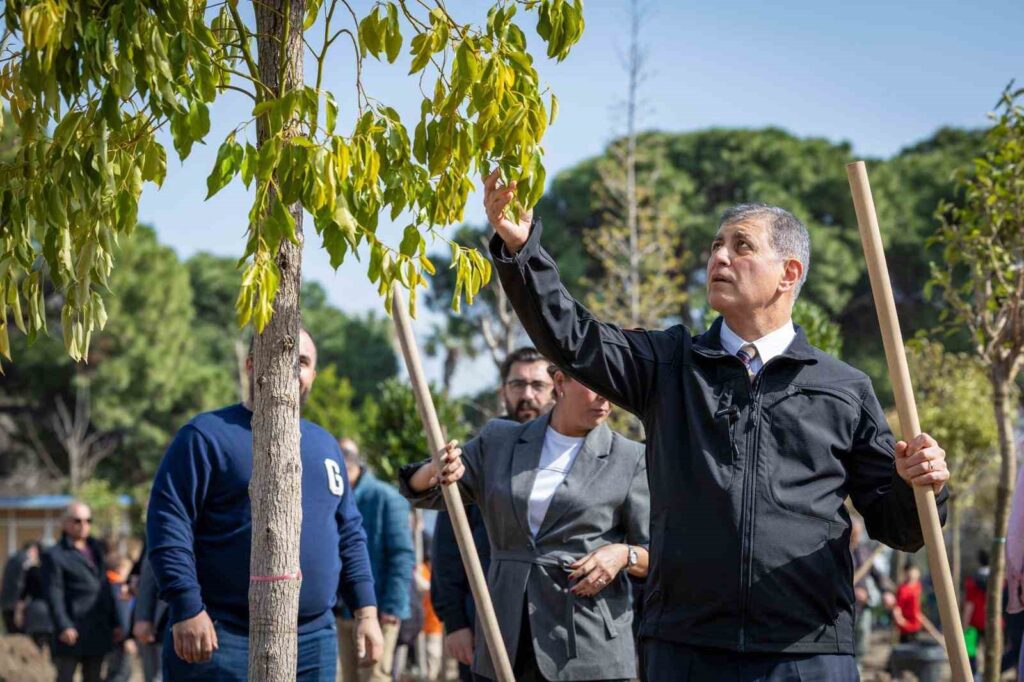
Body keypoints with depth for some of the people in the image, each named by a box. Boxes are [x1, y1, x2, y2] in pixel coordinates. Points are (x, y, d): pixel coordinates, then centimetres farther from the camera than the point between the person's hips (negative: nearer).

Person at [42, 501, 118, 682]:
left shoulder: (98, 549, 18)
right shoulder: (54, 555, -3)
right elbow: (54, 595, -10)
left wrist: (114, 623, 16)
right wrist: (63, 626, -21)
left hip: (98, 632, 7)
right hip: (73, 633, -7)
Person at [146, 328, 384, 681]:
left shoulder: (324, 444, 18)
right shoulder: (208, 435, -2)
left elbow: (350, 532, 22)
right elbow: (168, 521, -9)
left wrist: (366, 611, 12)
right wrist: (187, 609, -17)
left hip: (314, 641, 6)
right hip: (221, 642, -6)